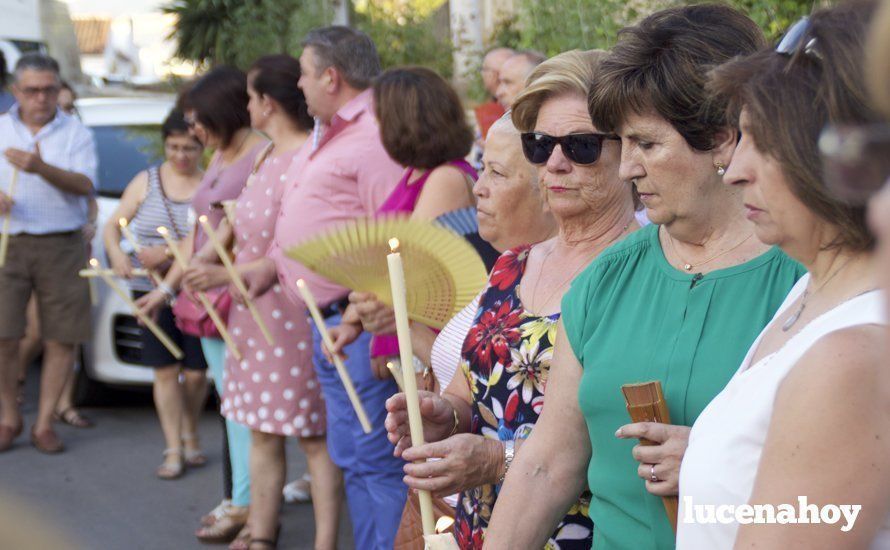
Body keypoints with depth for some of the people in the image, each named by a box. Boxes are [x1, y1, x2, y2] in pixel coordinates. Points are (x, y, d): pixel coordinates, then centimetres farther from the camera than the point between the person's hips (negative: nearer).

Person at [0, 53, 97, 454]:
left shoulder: (77, 134, 6)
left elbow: (85, 185, -9)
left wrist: (42, 168, -25)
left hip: (61, 247, 0)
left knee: (61, 340, -1)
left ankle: (44, 424, 11)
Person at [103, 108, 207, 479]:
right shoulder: (146, 181, 9)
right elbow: (112, 225, 10)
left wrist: (168, 253, -20)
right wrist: (116, 254, -10)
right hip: (152, 290, 2)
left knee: (196, 372, 1)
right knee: (166, 370, -1)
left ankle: (190, 437, 27)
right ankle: (173, 450, 6)